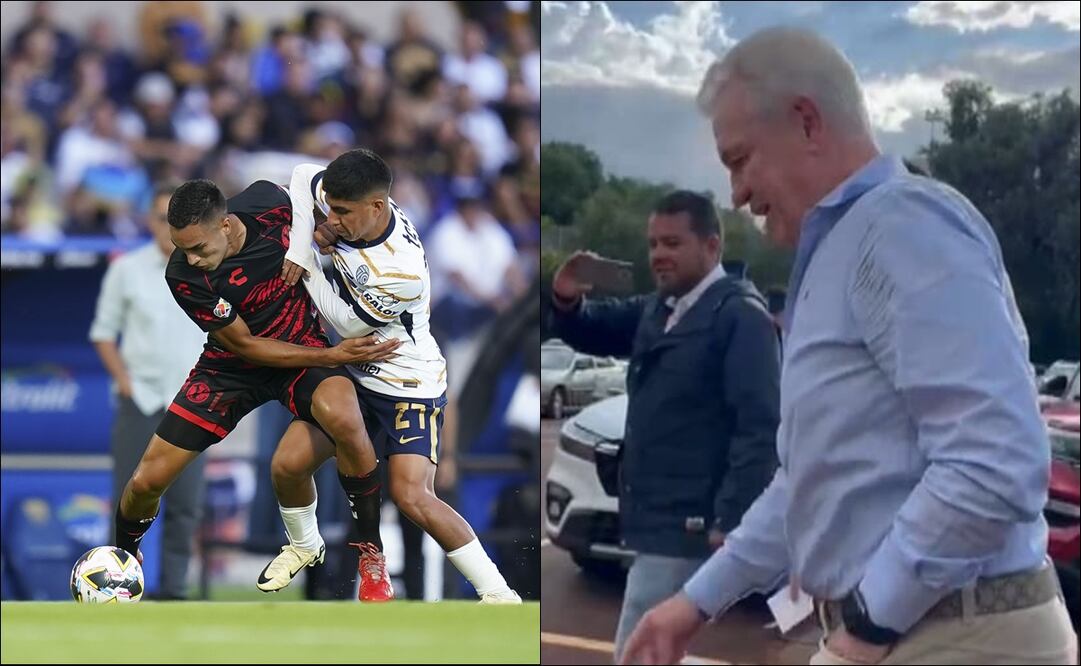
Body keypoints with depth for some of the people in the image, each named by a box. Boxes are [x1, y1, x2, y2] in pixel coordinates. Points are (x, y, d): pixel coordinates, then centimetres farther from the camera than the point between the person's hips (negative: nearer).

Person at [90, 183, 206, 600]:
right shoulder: (127, 269, 1)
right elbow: (103, 331, 7)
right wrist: (123, 379, -4)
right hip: (140, 398, -1)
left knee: (186, 502, -3)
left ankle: (174, 591, 4)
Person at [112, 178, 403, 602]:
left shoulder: (267, 202, -22)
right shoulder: (184, 277, -26)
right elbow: (245, 345, -17)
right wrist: (331, 356, -22)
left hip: (303, 343, 0)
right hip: (233, 365, 0)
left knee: (341, 416, -35)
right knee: (147, 481, -3)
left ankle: (372, 554, -18)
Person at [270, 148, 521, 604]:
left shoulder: (401, 271, -34)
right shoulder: (353, 204, -14)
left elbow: (348, 324, -19)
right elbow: (304, 176, 5)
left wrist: (308, 270, -11)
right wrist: (299, 247, -8)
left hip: (410, 387, -8)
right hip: (358, 374, 8)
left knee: (412, 498, -21)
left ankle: (498, 593, -14)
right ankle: (305, 544, 34)